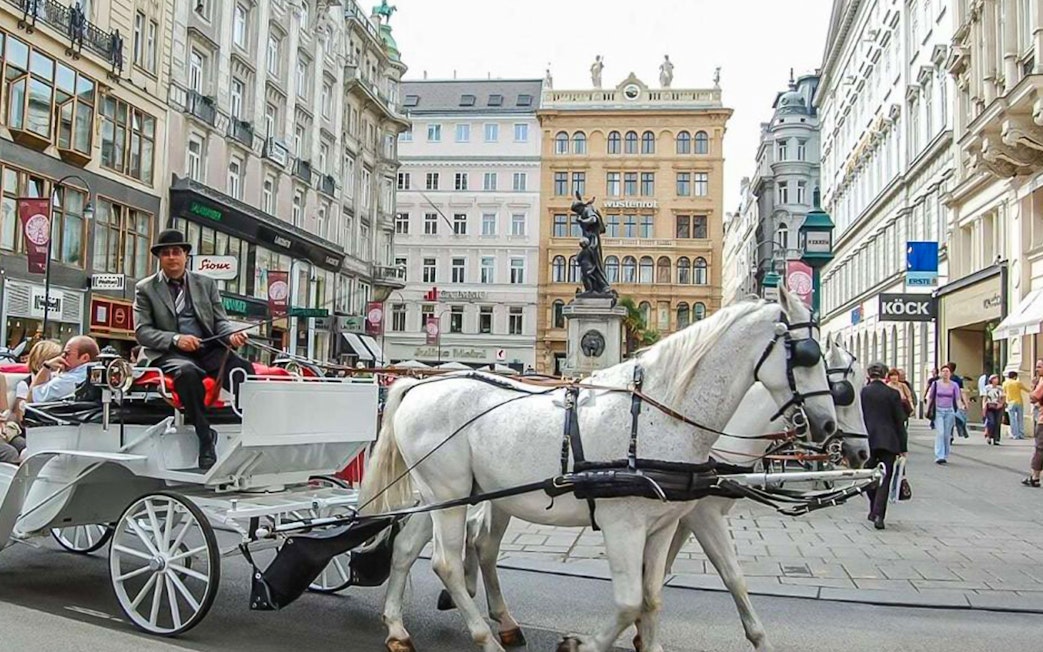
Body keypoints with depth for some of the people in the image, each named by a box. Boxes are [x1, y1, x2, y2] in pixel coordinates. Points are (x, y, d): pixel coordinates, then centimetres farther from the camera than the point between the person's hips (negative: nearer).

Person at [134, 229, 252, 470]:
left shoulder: (206, 284, 18)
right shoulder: (145, 289, 10)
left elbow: (221, 321, 14)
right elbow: (142, 331, 2)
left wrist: (232, 334, -11)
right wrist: (175, 339, -16)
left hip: (209, 348, 3)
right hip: (169, 353, -2)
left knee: (244, 370, -30)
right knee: (187, 372, -39)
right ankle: (206, 440, -35)